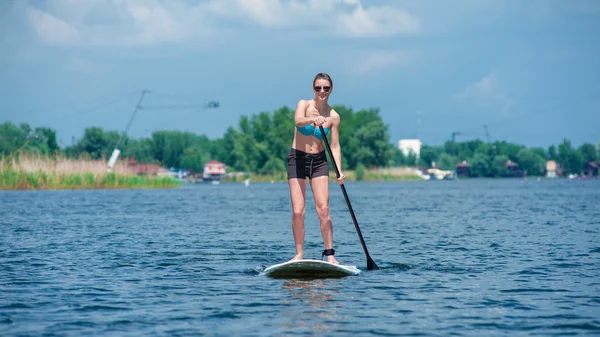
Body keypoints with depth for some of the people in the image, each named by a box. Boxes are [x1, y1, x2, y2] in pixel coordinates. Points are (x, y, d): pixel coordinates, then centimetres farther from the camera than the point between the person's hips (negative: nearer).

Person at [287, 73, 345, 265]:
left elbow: (335, 146, -2)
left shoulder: (333, 116, -1)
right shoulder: (304, 105, -6)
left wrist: (339, 171, -16)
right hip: (297, 160, -1)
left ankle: (329, 254, -4)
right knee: (298, 212, -6)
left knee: (323, 209, -10)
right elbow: (298, 120, -29)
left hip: (319, 162, 1)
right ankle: (299, 254, 3)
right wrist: (314, 119, -51)